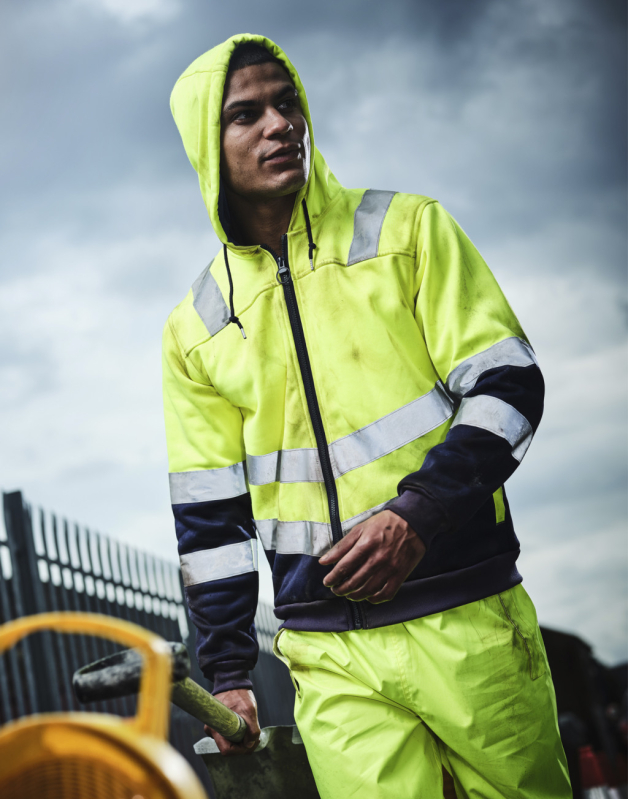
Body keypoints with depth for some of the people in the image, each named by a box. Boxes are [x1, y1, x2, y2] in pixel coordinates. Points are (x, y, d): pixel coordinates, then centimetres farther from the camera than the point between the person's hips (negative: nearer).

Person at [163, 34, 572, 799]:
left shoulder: (407, 231, 3)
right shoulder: (195, 329, 9)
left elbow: (507, 387, -2)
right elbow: (209, 515, 12)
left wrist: (417, 515, -15)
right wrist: (227, 670, 8)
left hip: (468, 621, -1)